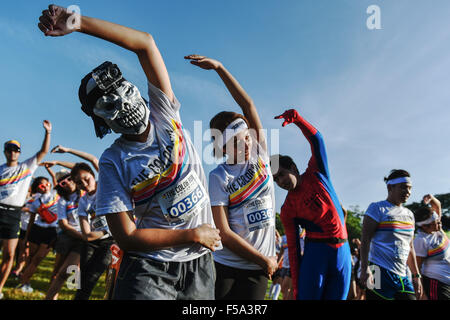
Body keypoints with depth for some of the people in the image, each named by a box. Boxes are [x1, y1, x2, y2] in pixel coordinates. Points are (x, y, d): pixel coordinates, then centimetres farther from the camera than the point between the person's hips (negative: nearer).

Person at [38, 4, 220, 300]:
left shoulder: (165, 115, -1)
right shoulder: (114, 162, -9)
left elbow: (145, 43, -7)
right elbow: (127, 237, -13)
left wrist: (80, 22, -15)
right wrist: (194, 235, -12)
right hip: (150, 267, -3)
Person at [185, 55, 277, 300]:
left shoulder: (260, 156, 2)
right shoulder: (219, 177, -7)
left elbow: (248, 105, -3)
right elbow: (224, 233, -12)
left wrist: (219, 67, -4)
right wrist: (265, 261, -9)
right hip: (226, 265, -3)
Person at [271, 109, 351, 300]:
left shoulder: (316, 174, 2)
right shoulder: (287, 210, -3)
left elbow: (316, 140, -9)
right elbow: (293, 247, -3)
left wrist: (296, 118, -25)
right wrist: (296, 288, -6)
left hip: (342, 251, 2)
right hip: (315, 252, -2)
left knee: (337, 297, 6)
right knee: (309, 296, -8)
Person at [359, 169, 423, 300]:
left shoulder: (409, 214, 17)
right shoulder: (377, 208, -4)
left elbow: (409, 247, 22)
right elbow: (365, 240, -11)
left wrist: (416, 275, 18)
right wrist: (365, 269, -20)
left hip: (402, 275, 7)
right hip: (380, 272, -7)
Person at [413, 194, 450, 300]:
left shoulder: (436, 227, 3)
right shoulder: (421, 240, -20)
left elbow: (438, 205, 14)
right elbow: (416, 266, -17)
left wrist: (431, 198, -9)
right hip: (436, 282, -8)